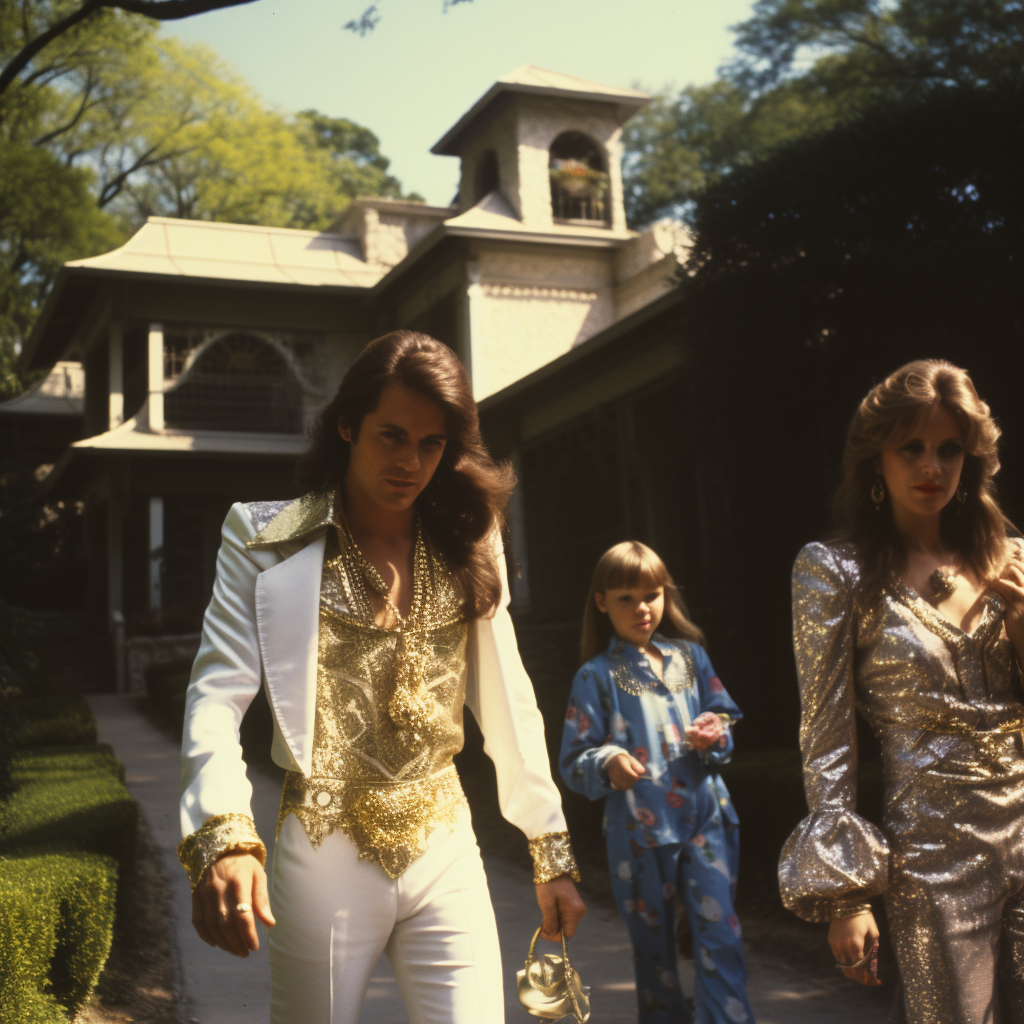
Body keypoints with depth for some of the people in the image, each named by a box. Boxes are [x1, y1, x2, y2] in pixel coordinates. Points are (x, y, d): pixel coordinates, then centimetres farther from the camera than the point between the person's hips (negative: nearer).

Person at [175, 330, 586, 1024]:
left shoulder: (466, 545, 6)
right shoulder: (267, 542, -4)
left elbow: (507, 700, 8)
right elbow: (218, 693, -13)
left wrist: (552, 852, 7)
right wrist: (223, 836, -29)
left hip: (447, 855, 3)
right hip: (325, 857, -2)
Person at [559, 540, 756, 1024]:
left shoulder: (690, 656, 7)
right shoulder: (596, 676, -3)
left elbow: (723, 716, 15)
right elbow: (574, 762, -6)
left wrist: (715, 736, -8)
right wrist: (607, 763, -27)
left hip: (704, 818, 2)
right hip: (639, 828, -2)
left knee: (720, 932, -4)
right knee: (652, 939, 12)